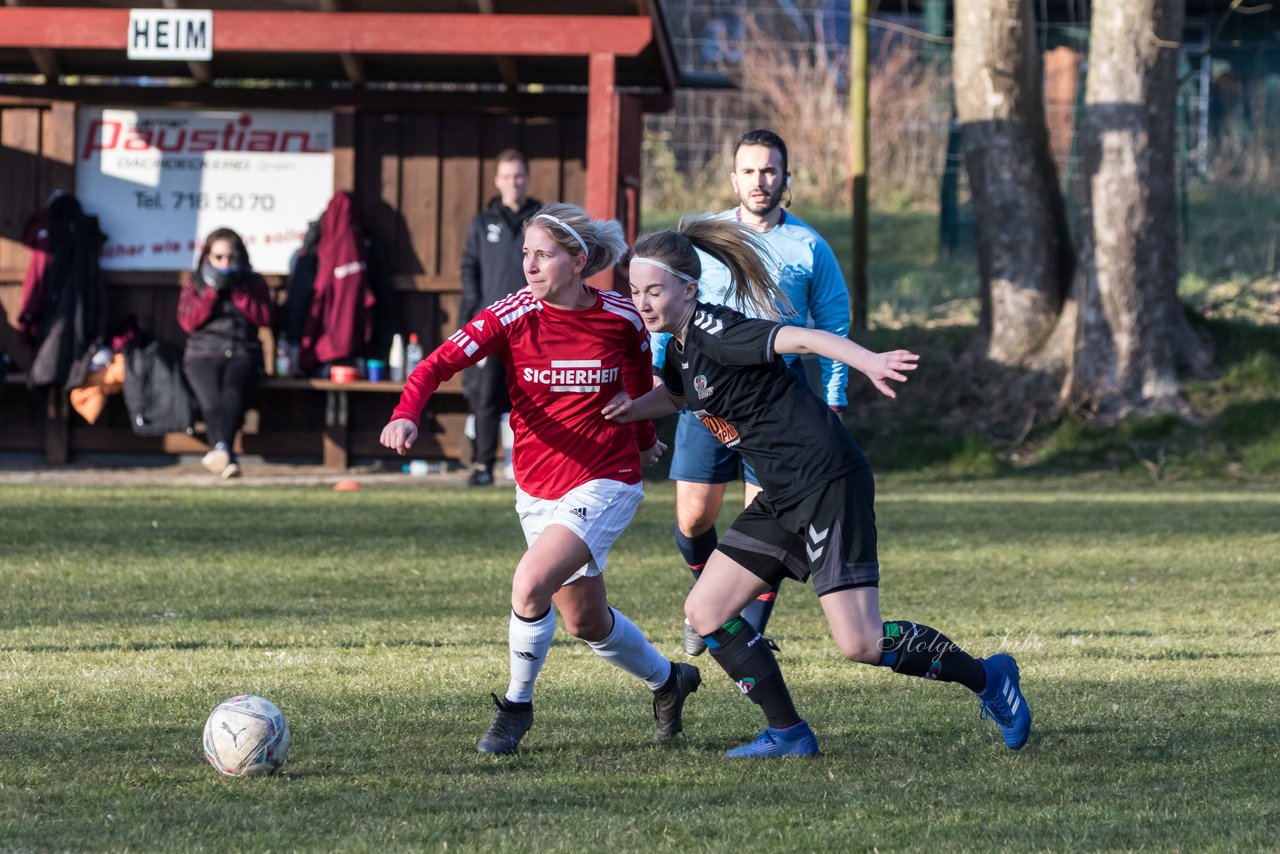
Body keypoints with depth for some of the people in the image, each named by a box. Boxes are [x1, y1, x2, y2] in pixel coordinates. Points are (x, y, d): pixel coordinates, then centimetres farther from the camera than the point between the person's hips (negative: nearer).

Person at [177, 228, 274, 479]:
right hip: (203, 354, 0)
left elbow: (265, 318, 5)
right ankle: (227, 458, -53)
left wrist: (238, 291, -2)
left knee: (232, 393, -35)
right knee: (211, 399, -33)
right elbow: (188, 321, 6)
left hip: (242, 355, 0)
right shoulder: (194, 281, 20)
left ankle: (220, 448, -57)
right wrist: (213, 290, -1)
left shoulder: (253, 282, 20)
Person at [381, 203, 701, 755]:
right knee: (583, 620, 17)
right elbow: (440, 363, -22)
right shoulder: (514, 316, -12)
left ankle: (517, 706, -4)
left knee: (531, 585, -24)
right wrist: (406, 415, -40)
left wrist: (643, 439, 27)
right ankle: (667, 679, 44)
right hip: (537, 490, 3)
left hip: (605, 484, -3)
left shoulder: (622, 318, -9)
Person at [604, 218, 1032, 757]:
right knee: (706, 612, 4)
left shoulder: (713, 331, -16)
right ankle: (788, 734, 12)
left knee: (860, 643, -12)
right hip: (784, 499, 9)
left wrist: (868, 362, -47)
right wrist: (632, 408, 13)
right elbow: (675, 394, 35)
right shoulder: (679, 349, 12)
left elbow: (800, 338, -29)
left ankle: (987, 678, 8)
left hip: (829, 483, -9)